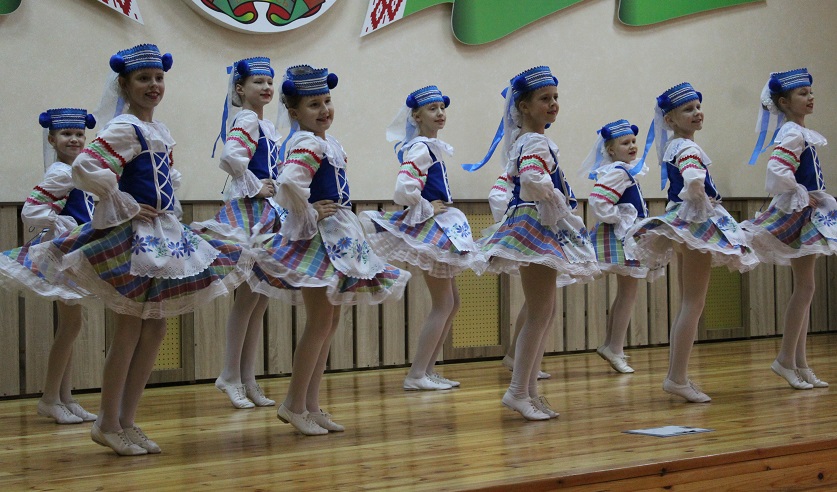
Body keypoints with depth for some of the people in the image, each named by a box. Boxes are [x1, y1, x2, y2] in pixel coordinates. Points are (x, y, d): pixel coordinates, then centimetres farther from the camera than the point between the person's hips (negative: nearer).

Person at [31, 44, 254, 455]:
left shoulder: (160, 131, 14)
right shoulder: (124, 129, -13)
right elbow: (86, 168, -28)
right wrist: (126, 206, -19)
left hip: (165, 235, 9)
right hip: (132, 239, -9)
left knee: (155, 329, 9)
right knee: (129, 329, -4)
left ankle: (126, 421, 17)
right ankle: (108, 424, 8)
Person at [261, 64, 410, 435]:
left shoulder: (329, 144, 12)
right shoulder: (307, 145, -18)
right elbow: (290, 185, -37)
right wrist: (308, 217, -23)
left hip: (338, 236, 10)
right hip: (317, 238, -10)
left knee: (330, 321, 12)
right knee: (320, 322, -6)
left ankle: (310, 405, 19)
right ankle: (295, 404, 4)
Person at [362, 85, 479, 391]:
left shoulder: (430, 146, 13)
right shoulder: (420, 149, -18)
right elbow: (404, 190, -31)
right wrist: (428, 210, -18)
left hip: (438, 228, 10)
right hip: (428, 229, -10)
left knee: (451, 302, 14)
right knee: (443, 304, -5)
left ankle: (427, 370, 18)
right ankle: (417, 375, -2)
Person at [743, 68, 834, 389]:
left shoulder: (801, 133, 15)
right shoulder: (791, 133, -15)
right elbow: (777, 170, -30)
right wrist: (803, 197, -20)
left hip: (809, 214, 10)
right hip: (795, 215, -10)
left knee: (804, 288, 10)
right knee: (805, 286, -8)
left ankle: (799, 364, 13)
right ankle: (786, 359, -2)